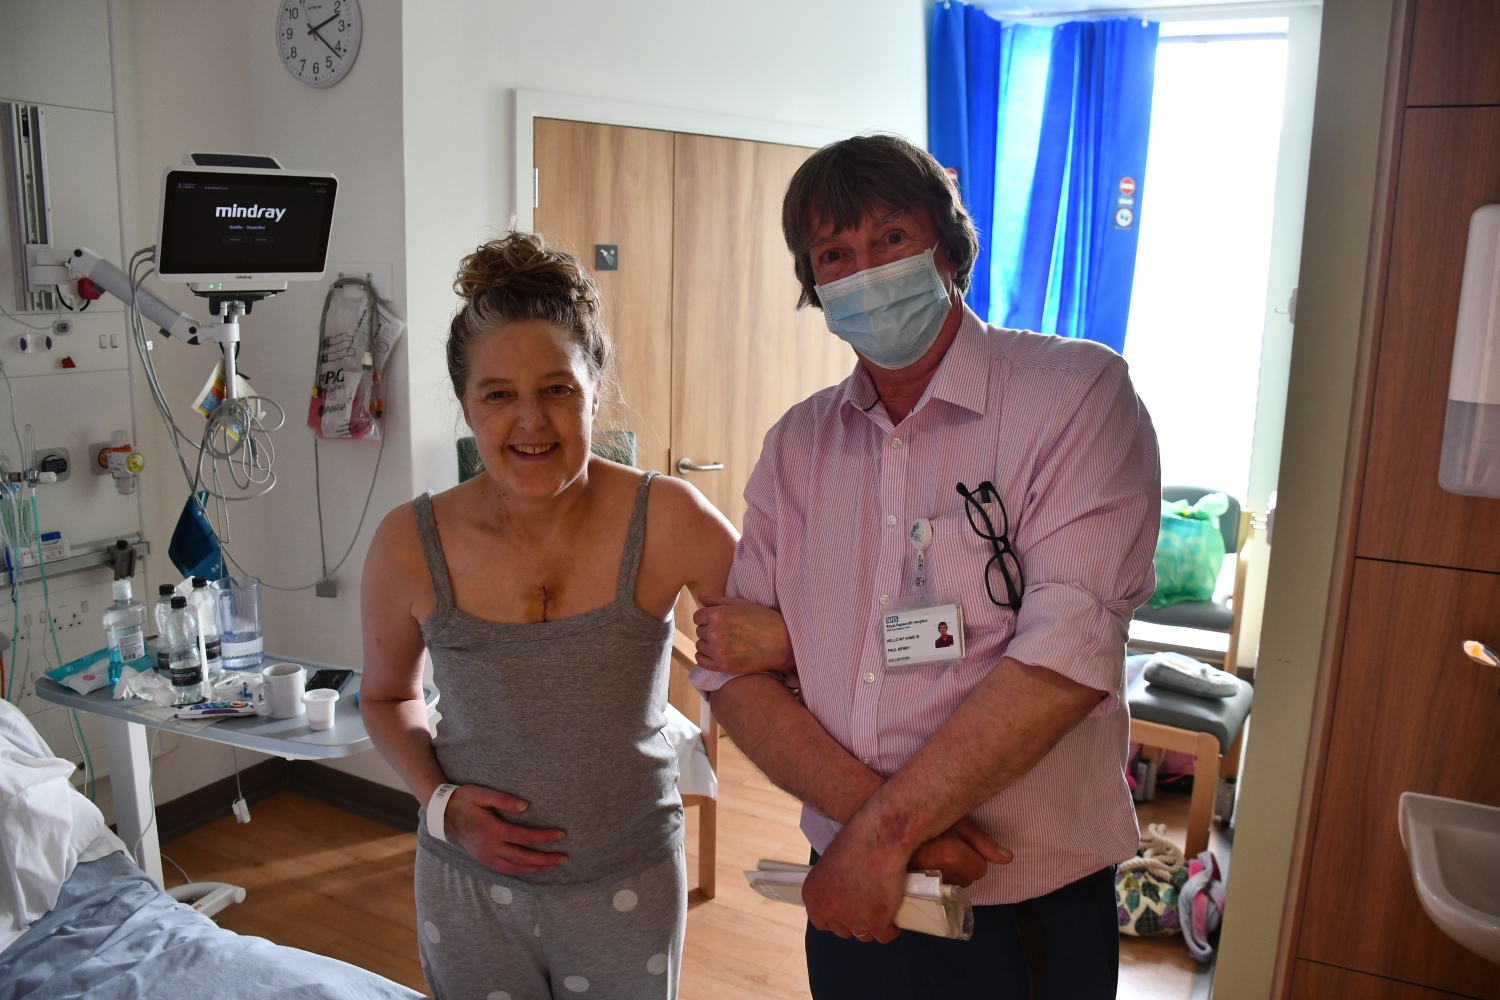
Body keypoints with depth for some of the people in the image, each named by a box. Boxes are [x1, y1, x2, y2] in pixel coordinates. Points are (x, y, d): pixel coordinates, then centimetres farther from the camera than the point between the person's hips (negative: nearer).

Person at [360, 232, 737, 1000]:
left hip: (628, 885, -1)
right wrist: (439, 802, -10)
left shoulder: (667, 521, -18)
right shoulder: (409, 545, -12)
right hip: (467, 886, 1)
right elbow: (387, 696, 6)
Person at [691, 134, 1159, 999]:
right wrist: (867, 804, -18)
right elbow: (733, 674, -3)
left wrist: (884, 830, -20)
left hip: (1031, 912, -4)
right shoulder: (798, 445, 2)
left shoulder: (1076, 392, -12)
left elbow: (1069, 655, -22)